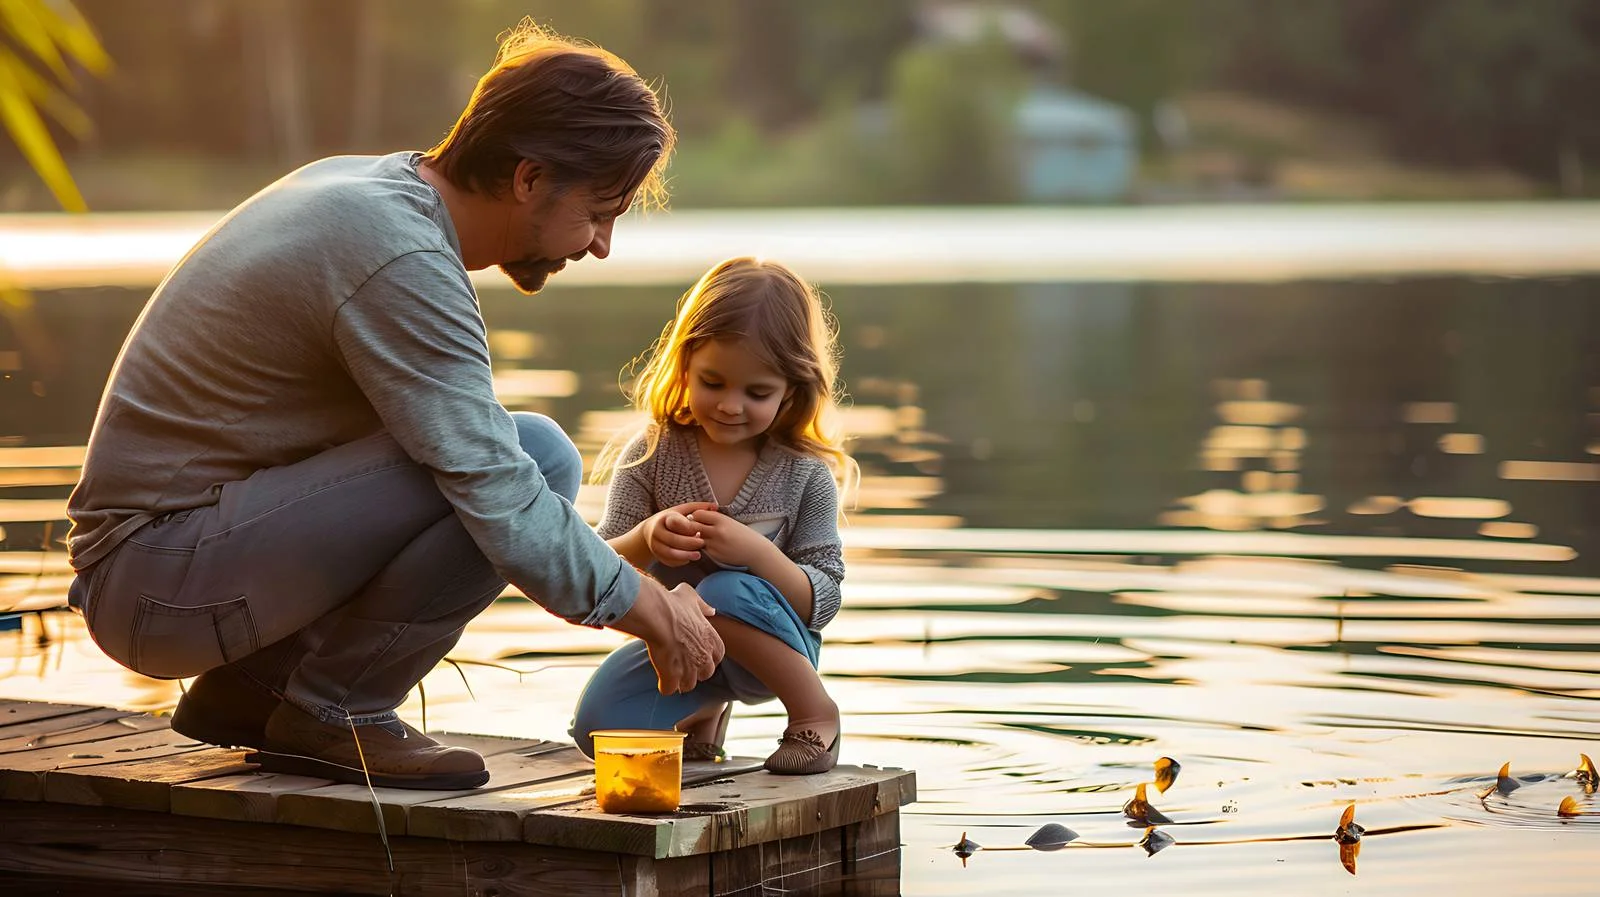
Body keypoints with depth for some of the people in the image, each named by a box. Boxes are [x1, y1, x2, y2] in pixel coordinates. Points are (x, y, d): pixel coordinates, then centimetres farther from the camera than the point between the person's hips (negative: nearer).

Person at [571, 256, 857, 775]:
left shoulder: (804, 475, -10)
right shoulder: (652, 454, -7)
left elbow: (823, 601, -12)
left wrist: (755, 551, -31)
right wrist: (645, 540, -30)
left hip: (774, 648, -3)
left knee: (726, 593, -35)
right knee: (598, 728, -20)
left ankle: (815, 712, -10)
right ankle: (706, 708, 14)